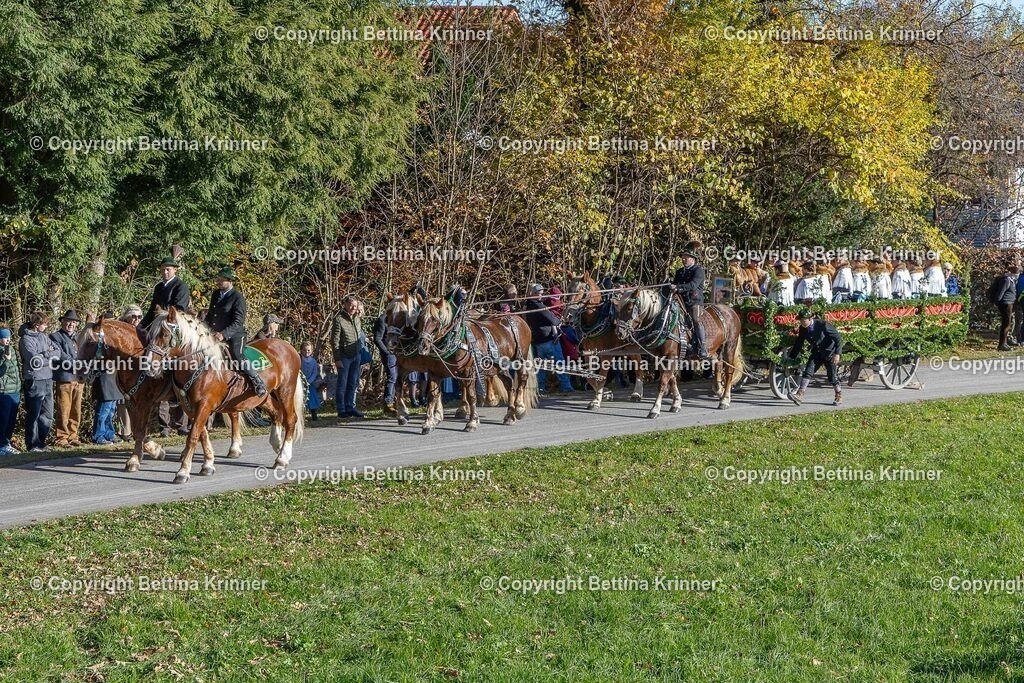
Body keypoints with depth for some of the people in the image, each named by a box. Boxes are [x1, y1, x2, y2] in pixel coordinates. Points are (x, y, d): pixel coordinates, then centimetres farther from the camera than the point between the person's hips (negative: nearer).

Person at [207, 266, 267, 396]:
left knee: (237, 358, -26)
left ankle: (258, 382, -17)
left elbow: (238, 322, -19)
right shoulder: (215, 294, 12)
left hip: (235, 336, -8)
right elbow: (210, 315, 23)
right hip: (216, 335, 8)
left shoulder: (238, 297, -11)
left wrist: (224, 334, -30)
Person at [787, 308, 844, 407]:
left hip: (830, 353, -5)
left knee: (832, 377, 0)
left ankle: (839, 396, 22)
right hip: (816, 353, 5)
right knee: (807, 372, -12)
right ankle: (799, 395, -18)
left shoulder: (823, 325, -25)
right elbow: (799, 343, 4)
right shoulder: (803, 329, -9)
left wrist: (837, 353, -28)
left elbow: (838, 338, -20)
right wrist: (792, 358, 3)